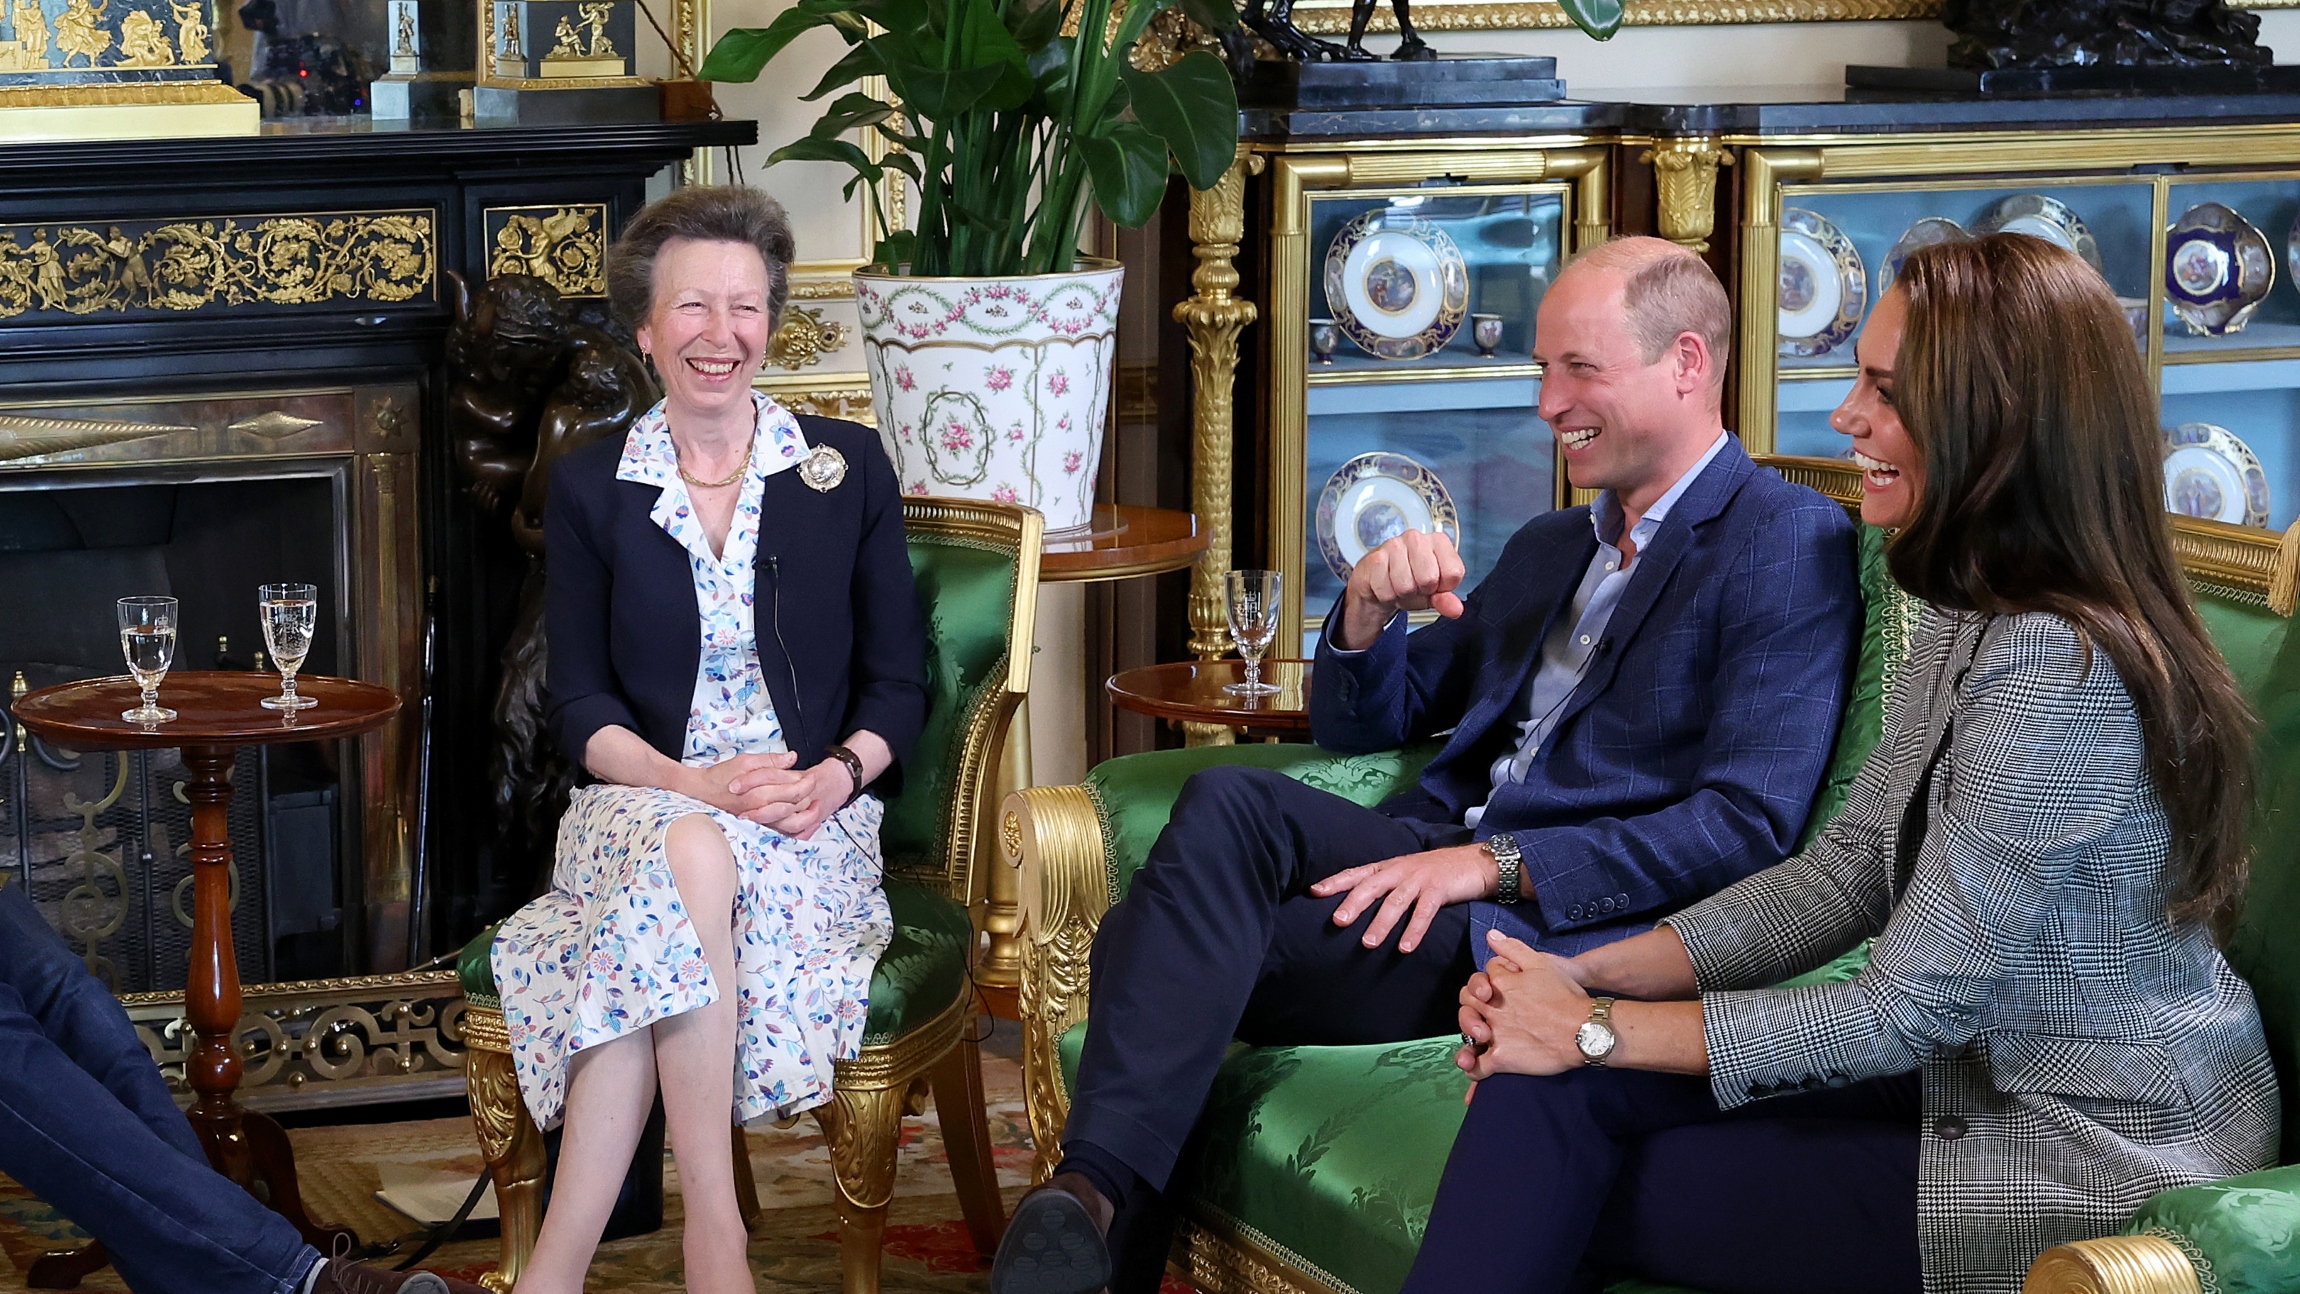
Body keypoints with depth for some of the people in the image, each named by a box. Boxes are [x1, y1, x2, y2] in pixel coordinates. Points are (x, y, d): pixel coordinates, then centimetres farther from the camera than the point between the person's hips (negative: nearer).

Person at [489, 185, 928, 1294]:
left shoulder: (848, 468, 9)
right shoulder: (590, 488, 9)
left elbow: (898, 682, 9)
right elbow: (578, 705, 4)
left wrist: (839, 774, -13)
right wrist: (694, 784, -15)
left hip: (813, 816, 0)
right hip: (640, 800, 0)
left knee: (656, 937, -35)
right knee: (691, 856, -38)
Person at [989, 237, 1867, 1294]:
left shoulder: (1789, 544, -3)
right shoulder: (1547, 548, 26)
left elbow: (1748, 827, -14)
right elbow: (1362, 725, 28)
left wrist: (1498, 865, -20)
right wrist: (1371, 610, 4)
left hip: (1564, 925, -7)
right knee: (1226, 801, -24)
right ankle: (1096, 1197, -35)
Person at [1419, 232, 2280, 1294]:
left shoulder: (2054, 672, -25)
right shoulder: (1973, 617, 7)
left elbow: (1907, 1011, -22)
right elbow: (1844, 874, 9)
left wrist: (1597, 1031, -15)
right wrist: (1593, 976, -4)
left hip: (2085, 1167, -9)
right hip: (1975, 1074, 9)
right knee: (1547, 1081, -6)